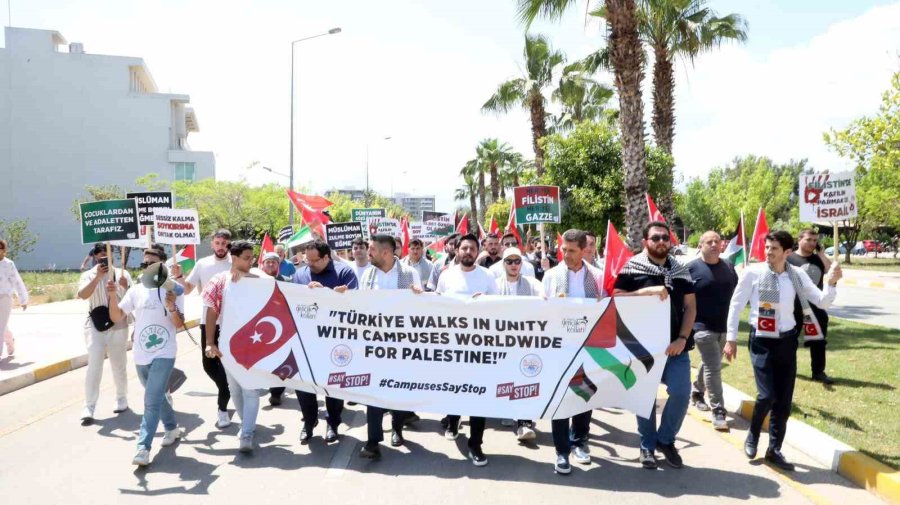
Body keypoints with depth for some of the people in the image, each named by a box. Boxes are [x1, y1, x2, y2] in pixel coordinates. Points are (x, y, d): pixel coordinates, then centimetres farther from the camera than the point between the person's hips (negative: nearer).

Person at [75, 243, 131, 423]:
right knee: (94, 366, -8)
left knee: (119, 366, 11)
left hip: (118, 327, 1)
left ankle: (121, 399, 28)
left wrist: (126, 287, -17)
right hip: (96, 326, -1)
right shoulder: (88, 275, 1)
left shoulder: (122, 273, 5)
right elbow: (82, 295, -18)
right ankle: (88, 408, -6)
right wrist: (97, 277, -29)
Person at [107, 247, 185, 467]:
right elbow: (116, 317, 2)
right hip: (141, 354, 5)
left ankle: (143, 447, -11)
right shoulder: (136, 290, 4)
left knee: (152, 401, -12)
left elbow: (179, 324, -11)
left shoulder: (172, 290, -7)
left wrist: (172, 307, -30)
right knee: (157, 396, 21)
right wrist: (113, 296, -14)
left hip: (163, 354, -5)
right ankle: (172, 428, 40)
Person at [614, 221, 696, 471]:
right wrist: (648, 290, -21)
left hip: (675, 344, 3)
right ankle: (648, 445, 21)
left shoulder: (681, 270, 7)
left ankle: (666, 439, 17)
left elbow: (690, 306, 6)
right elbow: (617, 298, -10)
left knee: (681, 392, -6)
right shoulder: (633, 267, -3)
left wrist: (682, 338, -6)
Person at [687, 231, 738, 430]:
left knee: (709, 364, 20)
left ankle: (696, 393, 40)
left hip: (724, 326, 6)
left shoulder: (728, 267, 8)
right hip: (703, 326, -6)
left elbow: (737, 293, 18)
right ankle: (718, 411, -5)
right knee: (713, 368, -10)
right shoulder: (691, 268, -9)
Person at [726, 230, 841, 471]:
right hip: (762, 342, -3)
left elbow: (823, 302, 2)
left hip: (787, 341, 4)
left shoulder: (797, 275, 0)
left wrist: (831, 283, -17)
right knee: (767, 395, -12)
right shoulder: (752, 273, -9)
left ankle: (774, 449, 22)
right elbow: (736, 306, -3)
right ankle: (753, 436, 17)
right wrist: (731, 338, -3)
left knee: (784, 399, 6)